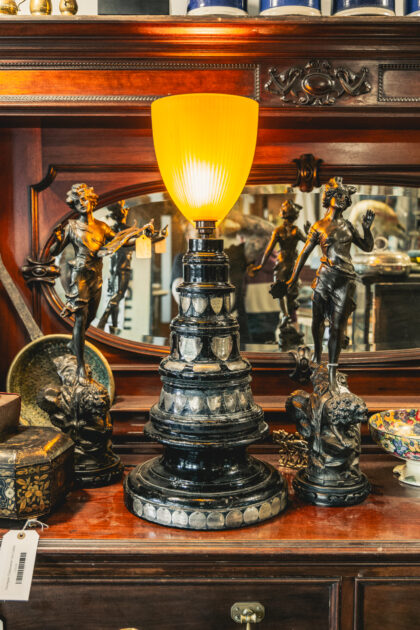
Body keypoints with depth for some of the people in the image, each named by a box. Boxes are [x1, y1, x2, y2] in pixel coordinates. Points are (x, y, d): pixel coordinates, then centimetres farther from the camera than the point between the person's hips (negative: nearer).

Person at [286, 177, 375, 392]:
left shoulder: (347, 226, 13)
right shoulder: (319, 227, 4)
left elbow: (367, 247, 19)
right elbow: (304, 254, 5)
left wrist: (367, 228, 2)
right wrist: (293, 278, 1)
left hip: (346, 279, 1)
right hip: (325, 277, -1)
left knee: (338, 325, -5)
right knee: (318, 320, 9)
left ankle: (332, 373, -3)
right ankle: (317, 354, 40)